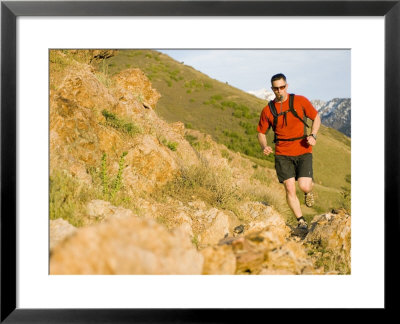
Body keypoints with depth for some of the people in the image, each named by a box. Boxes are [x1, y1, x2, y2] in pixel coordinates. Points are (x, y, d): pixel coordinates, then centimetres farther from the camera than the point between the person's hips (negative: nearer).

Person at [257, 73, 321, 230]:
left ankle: (308, 191, 25)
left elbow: (316, 117, 9)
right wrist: (264, 146, -11)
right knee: (289, 189, -5)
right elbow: (261, 132, 10)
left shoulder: (300, 101, -2)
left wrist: (313, 136, -8)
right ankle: (301, 221, 12)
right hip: (282, 154, 1)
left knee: (304, 186, -14)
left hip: (303, 152, -1)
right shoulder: (267, 110, 0)